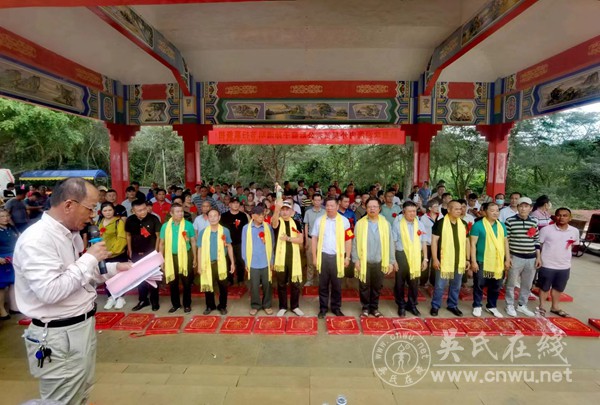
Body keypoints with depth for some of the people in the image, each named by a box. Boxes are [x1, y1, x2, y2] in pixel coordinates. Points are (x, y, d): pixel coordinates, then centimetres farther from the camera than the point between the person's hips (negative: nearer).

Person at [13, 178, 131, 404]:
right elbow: (50, 292, -30)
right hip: (59, 337, -8)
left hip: (83, 326, 9)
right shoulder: (36, 239, -23)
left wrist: (113, 268, 4)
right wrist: (90, 258, -22)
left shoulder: (71, 233, 6)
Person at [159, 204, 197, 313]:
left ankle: (187, 304, 23)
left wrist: (195, 258, 1)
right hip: (171, 257, 2)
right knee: (173, 282, 12)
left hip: (185, 256, -2)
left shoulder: (188, 225, -6)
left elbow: (193, 242, 1)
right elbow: (162, 244, 6)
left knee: (187, 282, 8)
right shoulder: (165, 226, 0)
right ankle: (175, 304, 29)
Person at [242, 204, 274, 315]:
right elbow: (244, 246, 2)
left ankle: (267, 305, 27)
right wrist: (246, 262, 1)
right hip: (253, 263, 0)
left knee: (267, 285, 10)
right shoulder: (246, 228, -2)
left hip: (266, 262, 1)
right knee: (254, 286, 10)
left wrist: (272, 261, 3)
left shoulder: (268, 227, -1)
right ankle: (255, 305, 28)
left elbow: (272, 244, 3)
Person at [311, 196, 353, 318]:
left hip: (338, 257, 0)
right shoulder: (319, 220, 1)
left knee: (337, 285, 12)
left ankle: (336, 307, 28)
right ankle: (323, 308, 25)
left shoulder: (344, 221, -2)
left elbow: (348, 240, 0)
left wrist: (347, 257, -2)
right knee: (323, 284, 11)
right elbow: (314, 239, 3)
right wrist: (314, 257, 0)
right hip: (323, 256, 1)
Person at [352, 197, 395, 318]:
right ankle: (365, 308, 27)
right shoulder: (360, 223, -2)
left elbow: (389, 243, 4)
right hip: (364, 262, -1)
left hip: (380, 262, 1)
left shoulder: (385, 224, 2)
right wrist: (356, 259, -8)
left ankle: (374, 308, 31)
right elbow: (355, 243, -2)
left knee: (377, 287, 14)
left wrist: (391, 261, 1)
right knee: (364, 287, 9)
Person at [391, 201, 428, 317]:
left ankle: (412, 305, 31)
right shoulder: (397, 224, -7)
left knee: (414, 283, 12)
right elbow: (392, 242, -7)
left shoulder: (419, 224, 5)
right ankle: (401, 306, 25)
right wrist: (393, 260, -10)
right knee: (400, 283, 8)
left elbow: (423, 242, 11)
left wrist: (425, 259, 8)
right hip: (401, 256, -3)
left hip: (416, 257, 3)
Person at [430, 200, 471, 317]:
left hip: (459, 261, 5)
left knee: (456, 286, 16)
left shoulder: (463, 224, 6)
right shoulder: (440, 223, -10)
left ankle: (453, 305, 33)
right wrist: (435, 259, -14)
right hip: (444, 261, -5)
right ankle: (435, 306, 19)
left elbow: (466, 242, 12)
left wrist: (467, 259, 9)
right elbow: (434, 241, -10)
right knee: (440, 285, 4)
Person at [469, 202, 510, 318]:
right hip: (482, 262, -5)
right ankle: (477, 306, 22)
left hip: (498, 262, 5)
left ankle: (492, 306, 31)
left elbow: (505, 242, 14)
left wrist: (507, 259, 10)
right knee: (479, 285, 5)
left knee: (496, 286, 14)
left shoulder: (502, 226, 8)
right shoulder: (478, 225, -10)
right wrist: (473, 261, -13)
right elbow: (473, 244, -11)